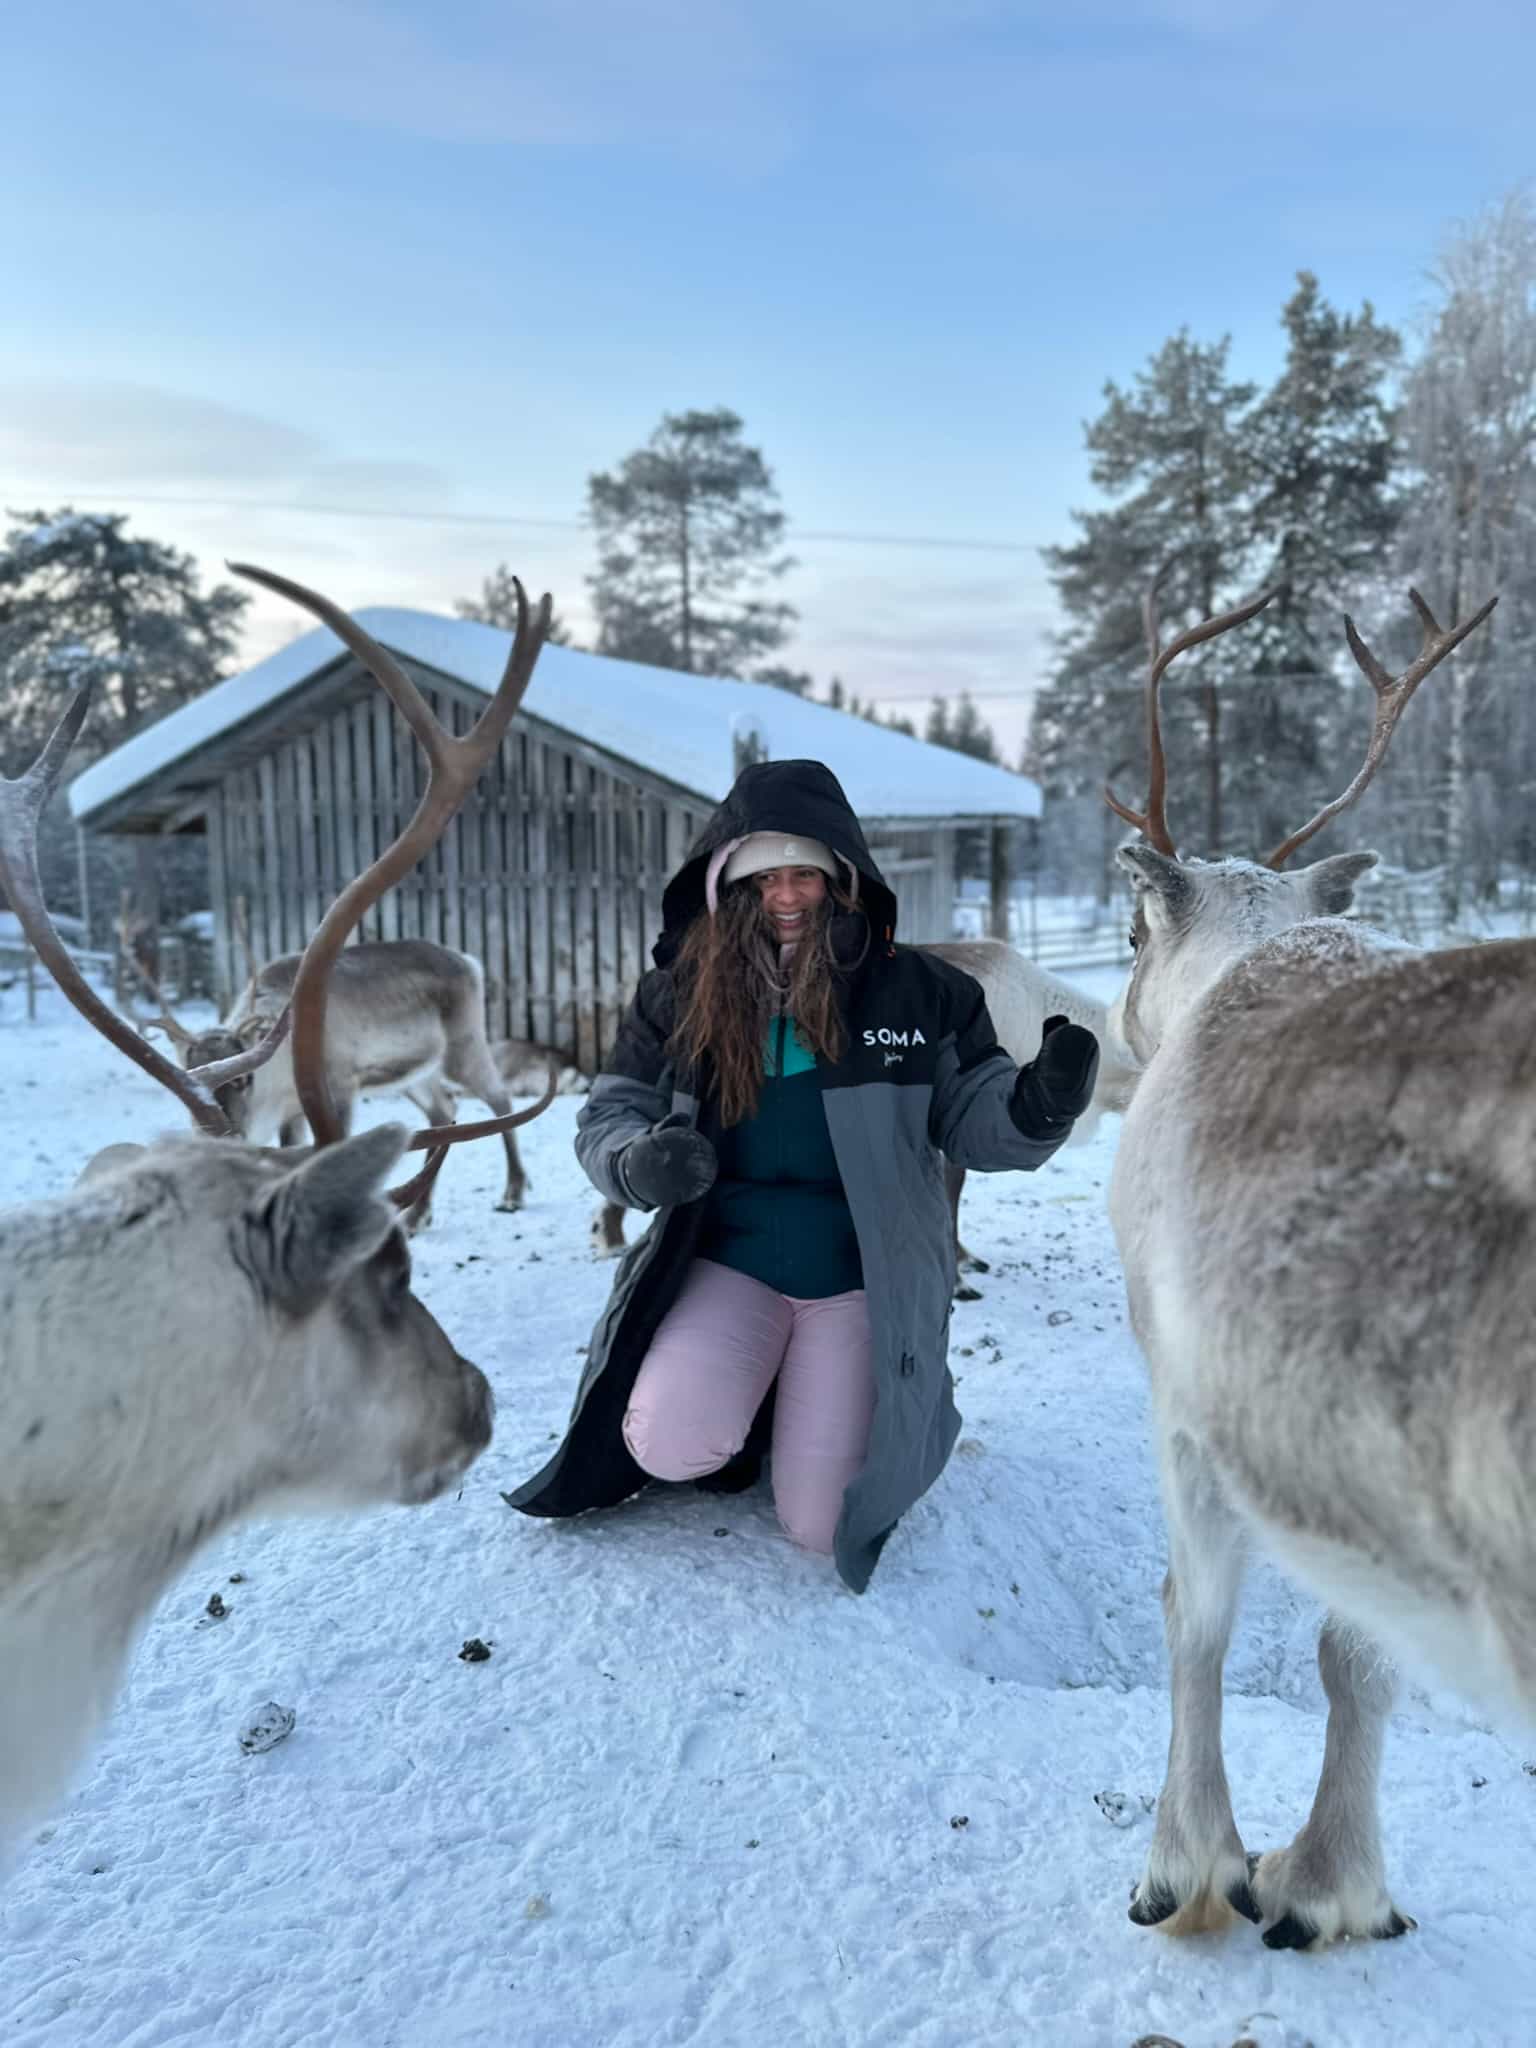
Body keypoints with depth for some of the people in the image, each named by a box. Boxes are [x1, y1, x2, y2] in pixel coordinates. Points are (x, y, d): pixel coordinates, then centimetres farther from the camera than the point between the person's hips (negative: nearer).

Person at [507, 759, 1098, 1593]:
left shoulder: (919, 991, -6)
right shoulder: (678, 996, -4)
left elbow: (971, 1120, -2)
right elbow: (608, 1116, 3)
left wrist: (1037, 1104, -26)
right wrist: (640, 1162, -22)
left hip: (862, 1278, -1)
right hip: (726, 1262, 1)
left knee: (822, 1523, -4)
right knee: (670, 1444, -25)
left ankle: (895, 1404, 30)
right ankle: (748, 1398, 14)